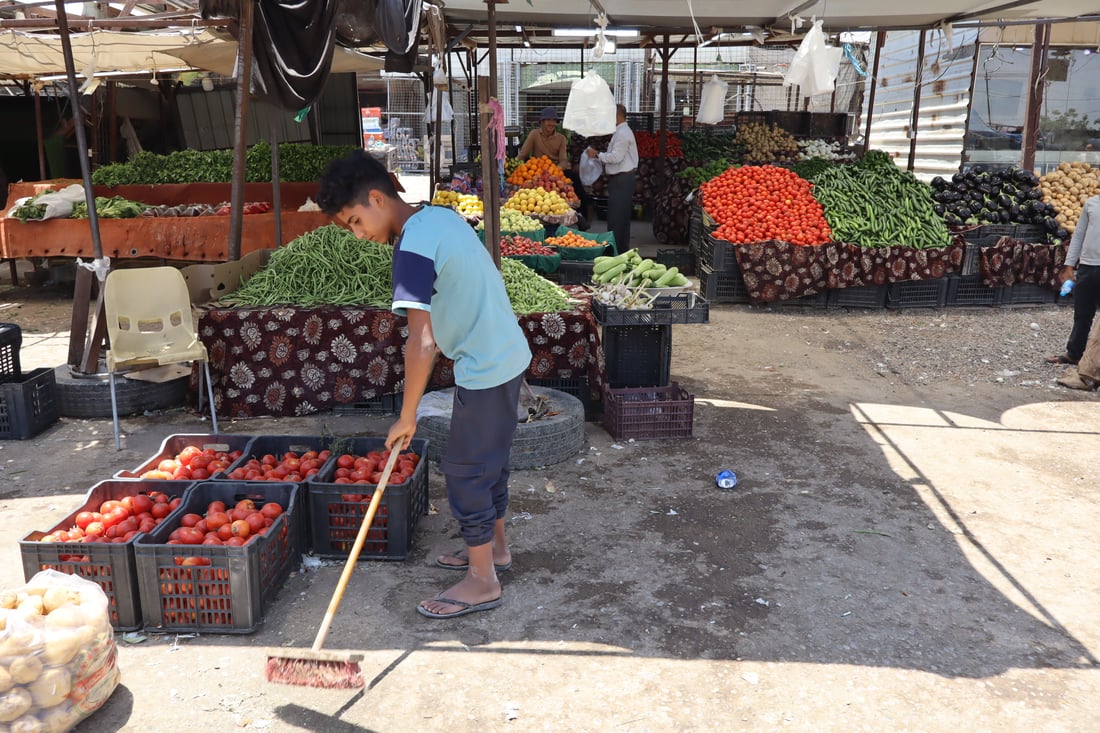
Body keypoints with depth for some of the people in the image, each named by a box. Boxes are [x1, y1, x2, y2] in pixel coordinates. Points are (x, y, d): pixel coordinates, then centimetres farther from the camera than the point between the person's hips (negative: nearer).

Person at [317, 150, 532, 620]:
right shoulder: (440, 215, 5)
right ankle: (495, 547, 38)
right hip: (508, 355, 10)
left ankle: (482, 581, 16)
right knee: (490, 460, 21)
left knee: (465, 473, 3)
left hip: (484, 370, -10)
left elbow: (422, 343, -26)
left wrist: (407, 416, -18)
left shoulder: (412, 250, -23)